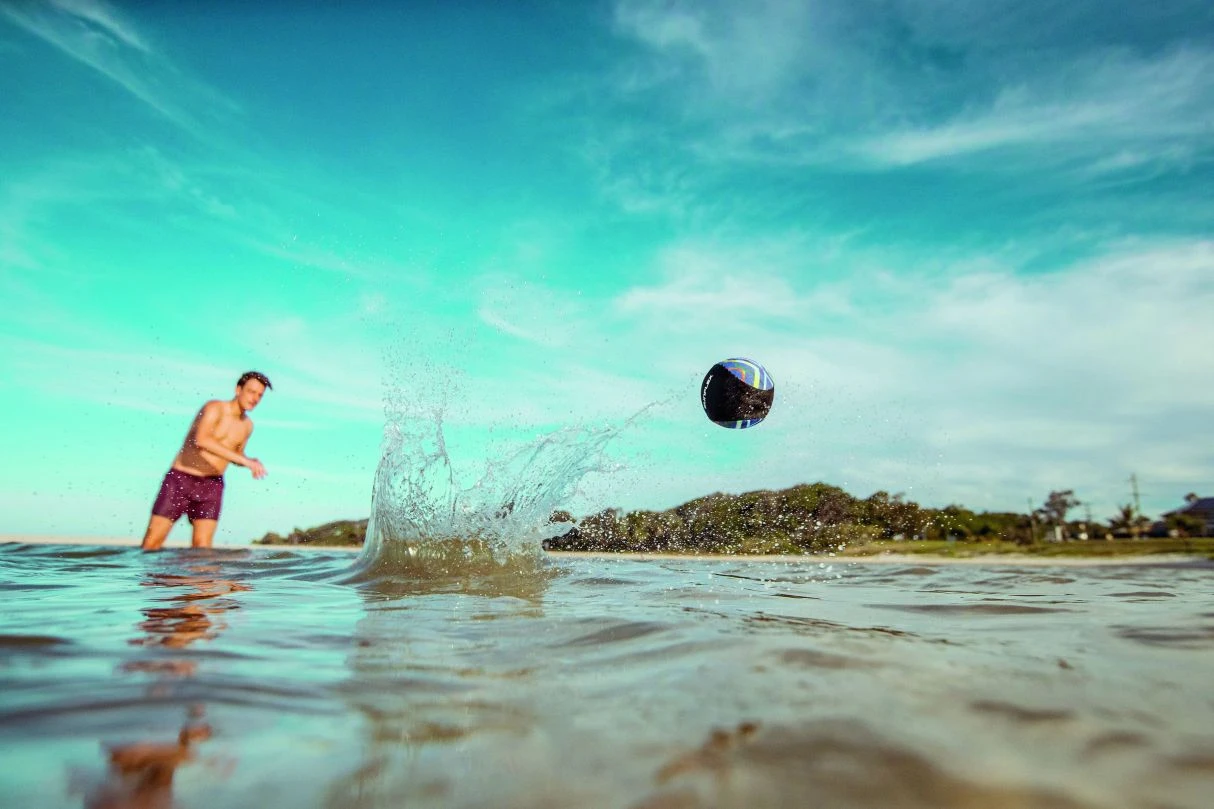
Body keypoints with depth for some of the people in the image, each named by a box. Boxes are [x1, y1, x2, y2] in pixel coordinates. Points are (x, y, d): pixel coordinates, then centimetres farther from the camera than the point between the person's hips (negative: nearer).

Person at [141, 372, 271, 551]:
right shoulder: (215, 407, -12)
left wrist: (251, 463, 0)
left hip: (212, 484, 5)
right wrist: (244, 460, -34)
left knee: (202, 546, -6)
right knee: (152, 541, -3)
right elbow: (202, 440, -32)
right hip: (180, 479, -5)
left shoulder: (248, 425, 8)